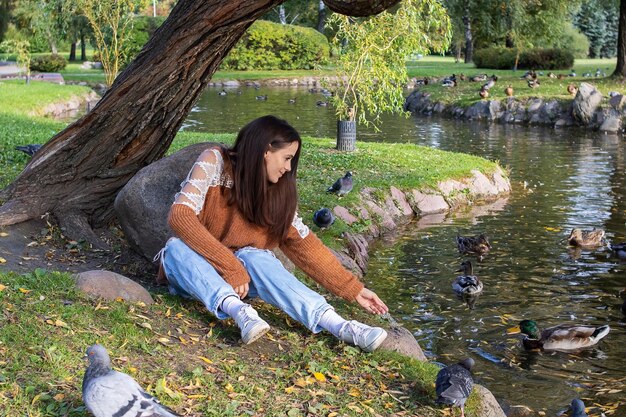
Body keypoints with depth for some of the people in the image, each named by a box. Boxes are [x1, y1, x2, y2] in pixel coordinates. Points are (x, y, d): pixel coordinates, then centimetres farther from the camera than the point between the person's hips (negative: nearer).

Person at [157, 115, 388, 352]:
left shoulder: (277, 192, -2)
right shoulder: (215, 161, -14)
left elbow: (304, 244, -1)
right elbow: (180, 216, -24)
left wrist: (354, 290, -6)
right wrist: (230, 267, -29)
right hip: (192, 271, -2)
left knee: (255, 258, -31)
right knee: (177, 247, -33)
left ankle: (337, 325, -46)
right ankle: (238, 310, -51)